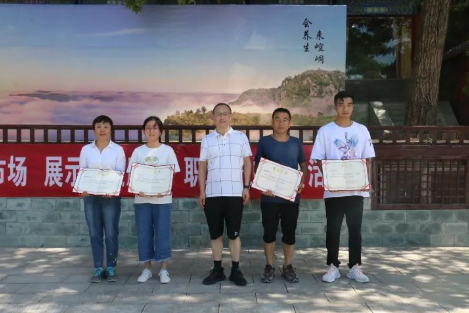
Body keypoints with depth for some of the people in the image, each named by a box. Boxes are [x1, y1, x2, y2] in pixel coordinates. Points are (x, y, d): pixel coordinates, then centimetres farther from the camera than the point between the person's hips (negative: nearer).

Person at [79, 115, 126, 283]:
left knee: (111, 233, 1)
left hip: (111, 196, -2)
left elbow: (121, 173, -4)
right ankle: (98, 268, 13)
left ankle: (111, 268, 12)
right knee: (95, 233, 5)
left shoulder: (118, 149, 1)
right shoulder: (86, 149, 6)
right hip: (91, 196, 2)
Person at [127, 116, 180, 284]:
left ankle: (164, 269, 10)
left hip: (162, 198, -1)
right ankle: (147, 269, 16)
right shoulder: (138, 151, 7)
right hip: (141, 198, 2)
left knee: (163, 233, 0)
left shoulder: (167, 150, 3)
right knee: (144, 233, 4)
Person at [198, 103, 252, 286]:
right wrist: (201, 191, 3)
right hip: (212, 194, 2)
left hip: (235, 193, -2)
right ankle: (217, 270, 18)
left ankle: (235, 270, 13)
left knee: (234, 234, 3)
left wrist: (246, 187, -2)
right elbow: (202, 166, 9)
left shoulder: (241, 137, 5)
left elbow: (247, 163, 5)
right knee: (215, 234, 8)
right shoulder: (207, 140, 9)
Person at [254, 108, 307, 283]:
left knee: (289, 233, 8)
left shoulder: (296, 143, 6)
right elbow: (257, 167, 4)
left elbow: (303, 165, 15)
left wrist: (302, 182, -4)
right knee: (269, 232, 4)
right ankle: (269, 267, 17)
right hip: (270, 197, -1)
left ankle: (288, 267, 21)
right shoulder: (264, 142, 1)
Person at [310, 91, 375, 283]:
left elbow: (368, 159, 8)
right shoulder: (325, 131, 0)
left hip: (356, 188, 2)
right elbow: (318, 160, 0)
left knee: (355, 228, 8)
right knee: (333, 229, 6)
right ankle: (333, 266, 17)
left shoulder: (362, 130, 6)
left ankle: (355, 267, 19)